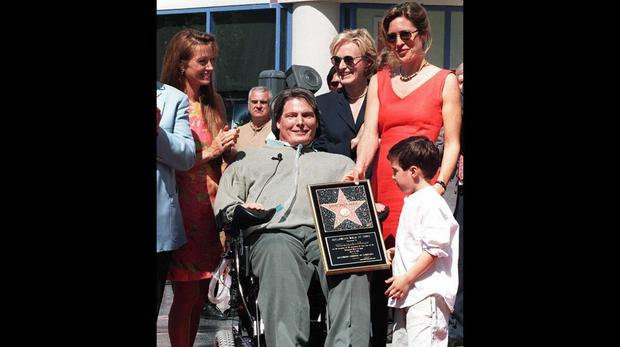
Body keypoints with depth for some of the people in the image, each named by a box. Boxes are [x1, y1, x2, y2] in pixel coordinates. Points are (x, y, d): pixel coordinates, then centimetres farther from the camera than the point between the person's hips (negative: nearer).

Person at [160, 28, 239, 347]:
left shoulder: (214, 104, 13)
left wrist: (228, 149, 2)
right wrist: (209, 152, -13)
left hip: (210, 208, 6)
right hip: (181, 210, -6)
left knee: (201, 296, 9)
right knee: (187, 294, -5)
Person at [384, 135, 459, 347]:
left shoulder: (431, 204, -15)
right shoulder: (413, 200, 17)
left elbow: (434, 249, -20)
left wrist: (407, 279, -20)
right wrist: (396, 252, 15)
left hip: (426, 294, -11)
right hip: (409, 293, 11)